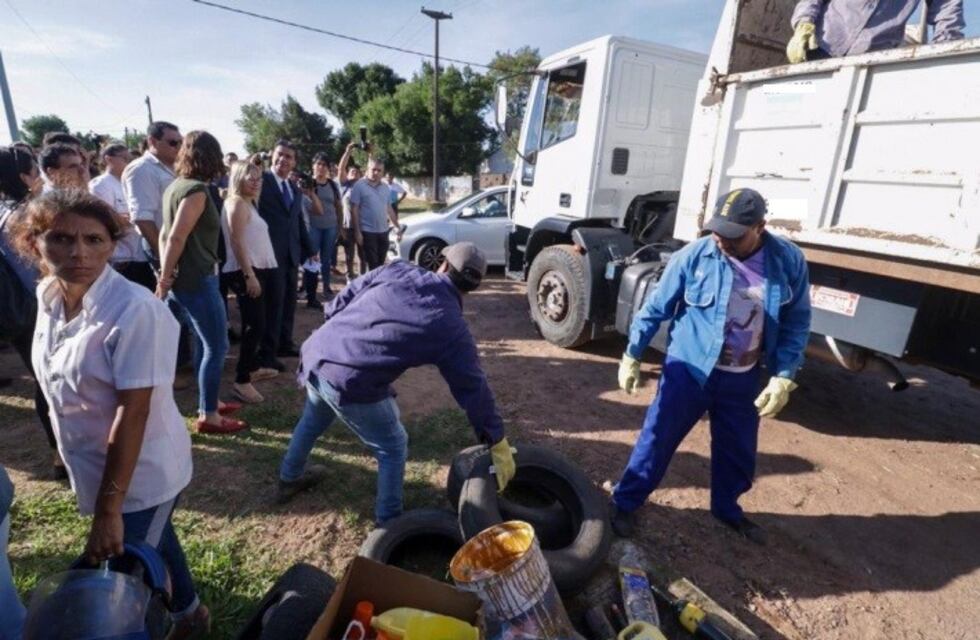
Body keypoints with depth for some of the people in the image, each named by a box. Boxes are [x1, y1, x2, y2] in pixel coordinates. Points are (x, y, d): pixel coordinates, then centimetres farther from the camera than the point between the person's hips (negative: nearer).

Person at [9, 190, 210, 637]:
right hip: (95, 468, 7)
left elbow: (132, 412, -26)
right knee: (150, 544, 27)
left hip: (141, 474, -7)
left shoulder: (135, 311, -28)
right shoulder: (48, 296, -4)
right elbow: (60, 387, 9)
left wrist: (108, 509, -21)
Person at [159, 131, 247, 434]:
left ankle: (209, 403, 31)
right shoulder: (196, 190, -16)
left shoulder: (175, 185, 11)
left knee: (204, 342, 19)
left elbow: (166, 234, 11)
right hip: (197, 279, -9)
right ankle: (208, 416, 8)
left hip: (186, 277, 9)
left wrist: (165, 273, 7)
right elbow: (177, 238, -20)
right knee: (216, 346, -1)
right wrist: (165, 280, -11)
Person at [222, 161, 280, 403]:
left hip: (257, 269, 10)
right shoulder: (237, 203, -10)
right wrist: (249, 275, -23)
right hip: (245, 272, -10)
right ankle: (241, 381, -9)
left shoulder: (248, 203, 18)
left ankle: (252, 368, 28)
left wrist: (255, 273, 12)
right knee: (256, 325, -13)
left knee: (254, 323, 16)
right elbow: (237, 242, -18)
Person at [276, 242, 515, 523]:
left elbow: (336, 304, 9)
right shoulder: (450, 326, -5)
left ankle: (289, 479, 60)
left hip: (315, 354, 7)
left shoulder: (396, 270, 6)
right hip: (352, 385, -6)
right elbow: (473, 388, -1)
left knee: (312, 420, 35)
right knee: (393, 449, 17)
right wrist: (498, 443, 6)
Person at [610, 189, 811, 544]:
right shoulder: (694, 256, -15)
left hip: (743, 378, 3)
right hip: (689, 369, -3)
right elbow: (655, 308, -7)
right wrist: (632, 356, -5)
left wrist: (784, 377, -6)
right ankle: (625, 502, 22)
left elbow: (796, 322, 1)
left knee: (738, 449, 19)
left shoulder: (789, 261, -8)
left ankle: (727, 508, 45)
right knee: (657, 438, 2)